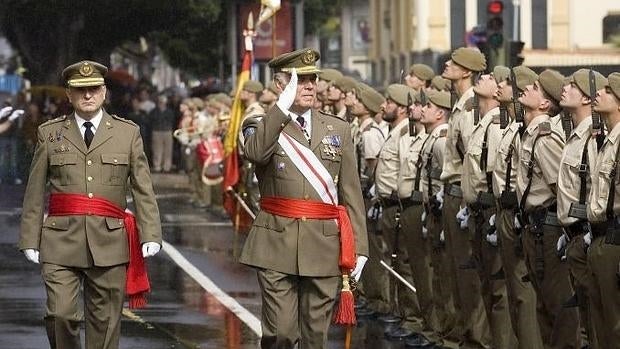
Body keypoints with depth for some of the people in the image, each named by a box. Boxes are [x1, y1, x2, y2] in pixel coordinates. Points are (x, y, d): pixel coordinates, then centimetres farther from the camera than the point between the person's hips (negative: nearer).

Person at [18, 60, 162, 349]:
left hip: (109, 242, 0)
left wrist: (150, 235, -5)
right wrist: (30, 240, 4)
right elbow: (35, 193, 9)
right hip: (61, 242, 0)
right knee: (60, 314, -13)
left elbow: (143, 190, 6)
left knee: (105, 324, 2)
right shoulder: (50, 133, 9)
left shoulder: (127, 133, 9)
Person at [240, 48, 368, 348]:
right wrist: (283, 106, -24)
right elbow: (256, 153, -21)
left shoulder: (338, 129, 12)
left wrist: (359, 247, 5)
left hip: (325, 245, 2)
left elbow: (351, 193, 10)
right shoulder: (263, 126, 5)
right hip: (277, 245, -2)